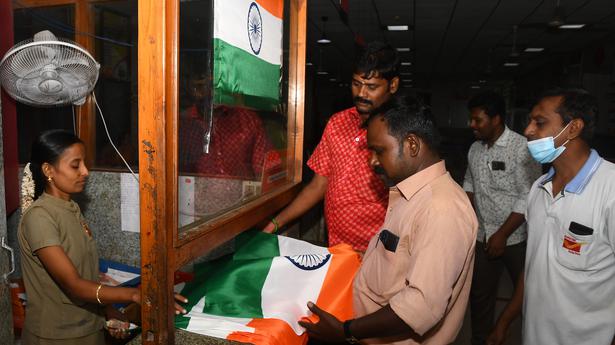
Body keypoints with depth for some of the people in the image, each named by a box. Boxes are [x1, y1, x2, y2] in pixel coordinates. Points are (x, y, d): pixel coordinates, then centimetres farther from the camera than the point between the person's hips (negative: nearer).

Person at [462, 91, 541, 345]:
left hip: (516, 238, -5)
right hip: (482, 237, 6)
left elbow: (528, 198, -17)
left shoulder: (522, 148, -15)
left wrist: (502, 235, -15)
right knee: (480, 294, 15)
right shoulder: (475, 149, 5)